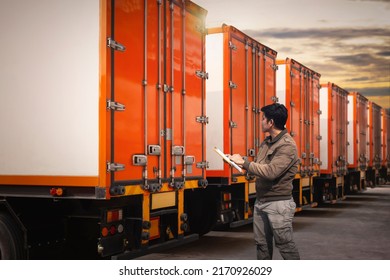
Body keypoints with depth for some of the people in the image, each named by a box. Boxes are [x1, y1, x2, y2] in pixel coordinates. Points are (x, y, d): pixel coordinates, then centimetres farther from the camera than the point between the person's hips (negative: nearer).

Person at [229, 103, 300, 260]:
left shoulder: (287, 145, -17)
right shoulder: (266, 142, 10)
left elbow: (271, 172, -28)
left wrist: (244, 162, -22)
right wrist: (240, 163, 1)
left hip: (278, 204, -9)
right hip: (260, 202, 9)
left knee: (285, 244, 0)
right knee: (262, 244, 16)